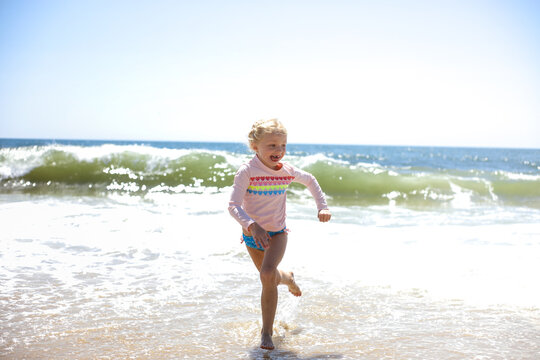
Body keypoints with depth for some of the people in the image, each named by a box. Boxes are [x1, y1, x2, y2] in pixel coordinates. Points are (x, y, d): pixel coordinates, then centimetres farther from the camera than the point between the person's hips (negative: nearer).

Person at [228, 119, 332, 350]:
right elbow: (233, 205, -27)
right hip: (252, 235, 0)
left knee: (267, 275, -24)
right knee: (270, 278, 18)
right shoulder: (246, 172, -20)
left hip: (277, 233, 0)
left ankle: (267, 333, -12)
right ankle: (288, 279, 58)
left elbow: (310, 181, 14)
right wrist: (252, 225, -43)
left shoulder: (288, 172, -8)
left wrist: (322, 206, 7)